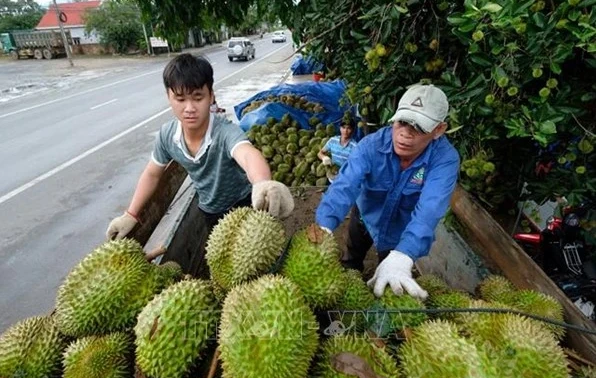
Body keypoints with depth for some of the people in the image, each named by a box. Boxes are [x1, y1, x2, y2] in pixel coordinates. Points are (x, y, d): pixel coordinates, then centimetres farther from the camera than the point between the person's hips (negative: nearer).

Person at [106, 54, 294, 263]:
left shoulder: (225, 132, -37)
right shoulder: (167, 134, -20)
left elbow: (249, 154, -60)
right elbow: (152, 174, -2)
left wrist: (264, 185, -82)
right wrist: (130, 215, -5)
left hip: (243, 205, -4)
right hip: (211, 212, 5)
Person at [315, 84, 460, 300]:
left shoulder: (445, 160, -33)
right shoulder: (372, 145, -31)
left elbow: (428, 211, -46)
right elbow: (345, 186, -44)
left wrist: (401, 257, -62)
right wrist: (324, 227, -62)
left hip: (401, 231, -1)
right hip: (365, 216, 2)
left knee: (391, 289, 20)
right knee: (351, 263, 28)